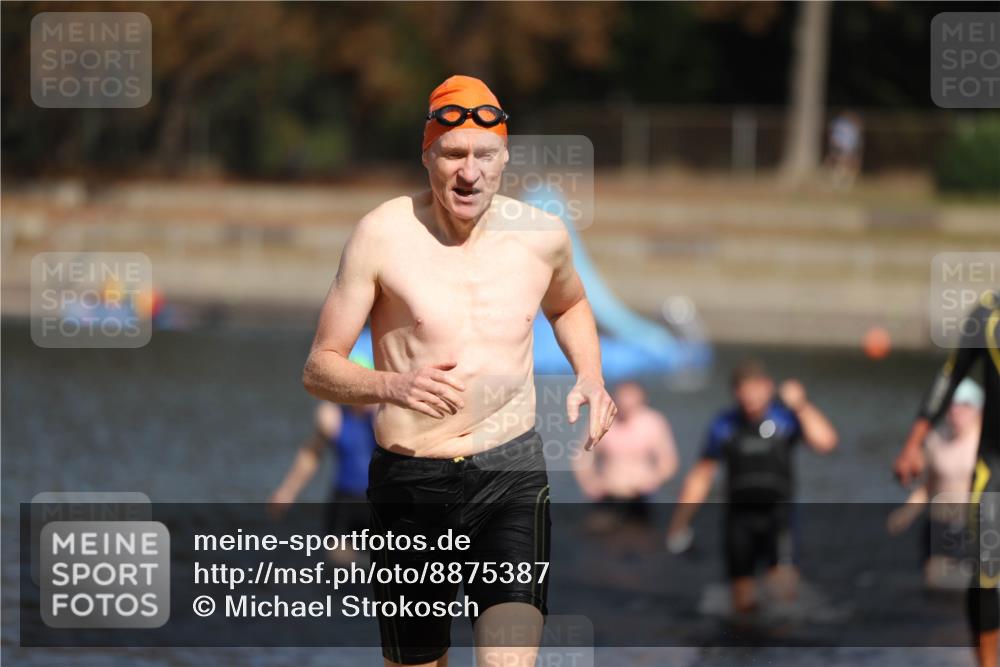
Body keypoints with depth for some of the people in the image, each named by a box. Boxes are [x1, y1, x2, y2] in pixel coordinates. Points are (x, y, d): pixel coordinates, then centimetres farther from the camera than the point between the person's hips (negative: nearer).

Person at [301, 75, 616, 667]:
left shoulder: (541, 234, 2)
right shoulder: (384, 234, -7)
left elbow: (568, 305, 28)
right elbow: (319, 369, -3)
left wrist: (590, 376, 8)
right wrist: (393, 386, -23)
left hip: (512, 473, 1)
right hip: (411, 483, -1)